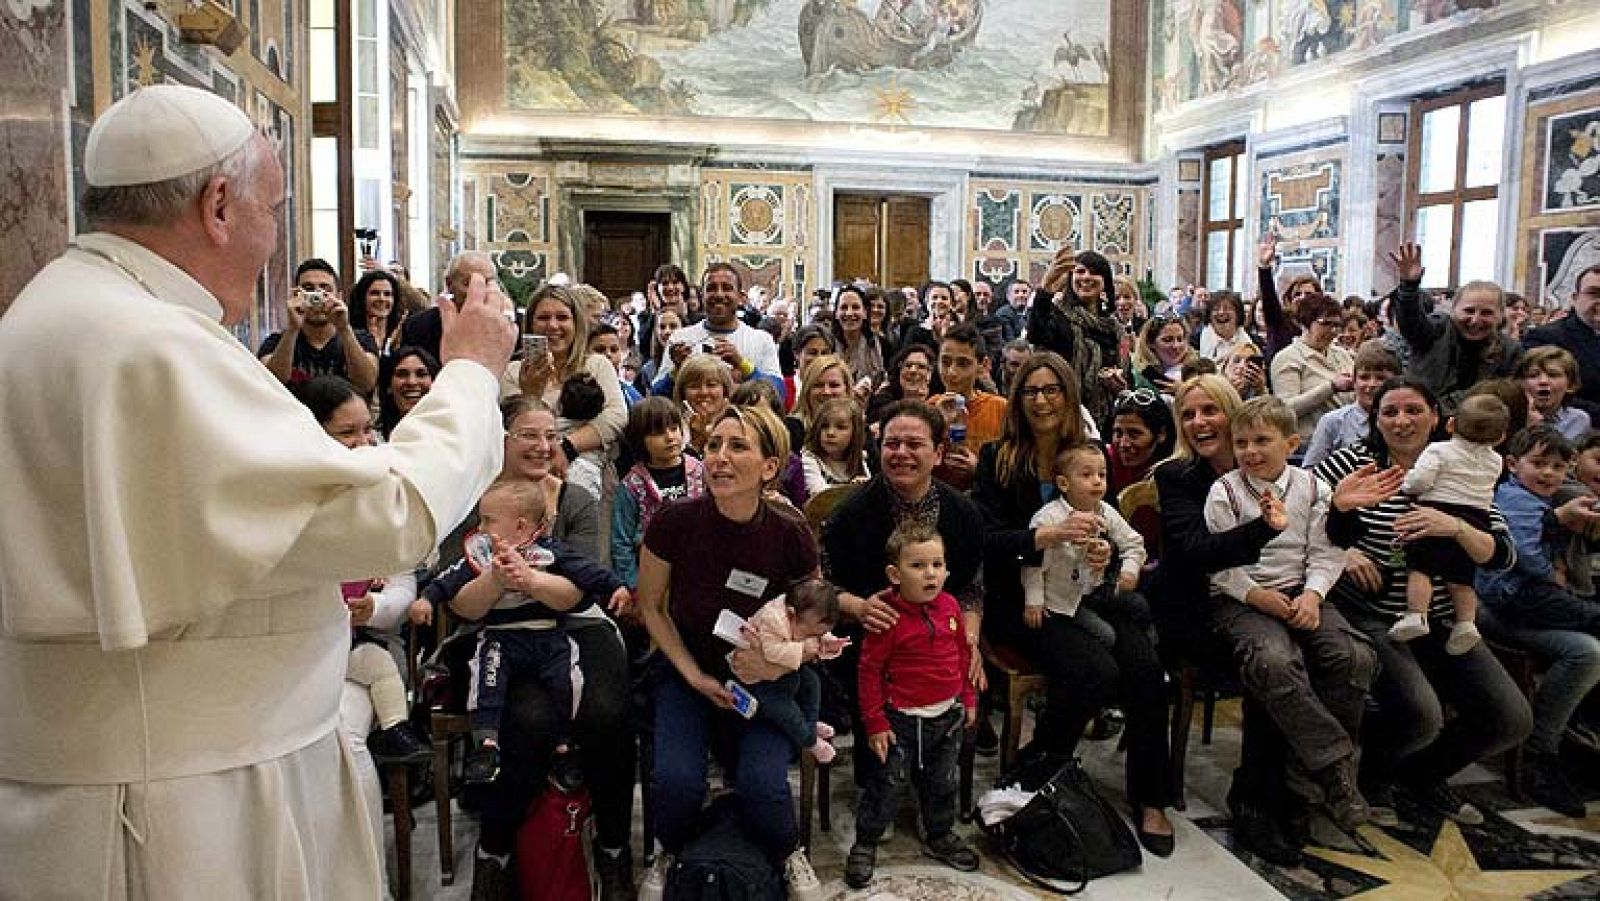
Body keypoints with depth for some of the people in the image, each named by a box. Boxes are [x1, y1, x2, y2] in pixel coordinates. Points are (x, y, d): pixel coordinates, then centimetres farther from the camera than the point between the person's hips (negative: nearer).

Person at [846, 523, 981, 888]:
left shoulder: (949, 605, -3)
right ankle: (865, 843, 24)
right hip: (902, 719, -5)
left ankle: (940, 836, 42)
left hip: (948, 714, 5)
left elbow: (963, 652, 11)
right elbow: (869, 671, -15)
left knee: (943, 781, 21)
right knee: (888, 785, 4)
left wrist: (968, 699, 14)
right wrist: (875, 723, -13)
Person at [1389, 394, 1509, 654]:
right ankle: (1466, 622, 2)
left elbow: (1421, 480, -15)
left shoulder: (1439, 450, -4)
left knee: (1420, 567, -7)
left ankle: (1416, 615, -19)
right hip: (1476, 521, 5)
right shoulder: (1495, 462, 12)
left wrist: (1406, 485, 5)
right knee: (1461, 577, 13)